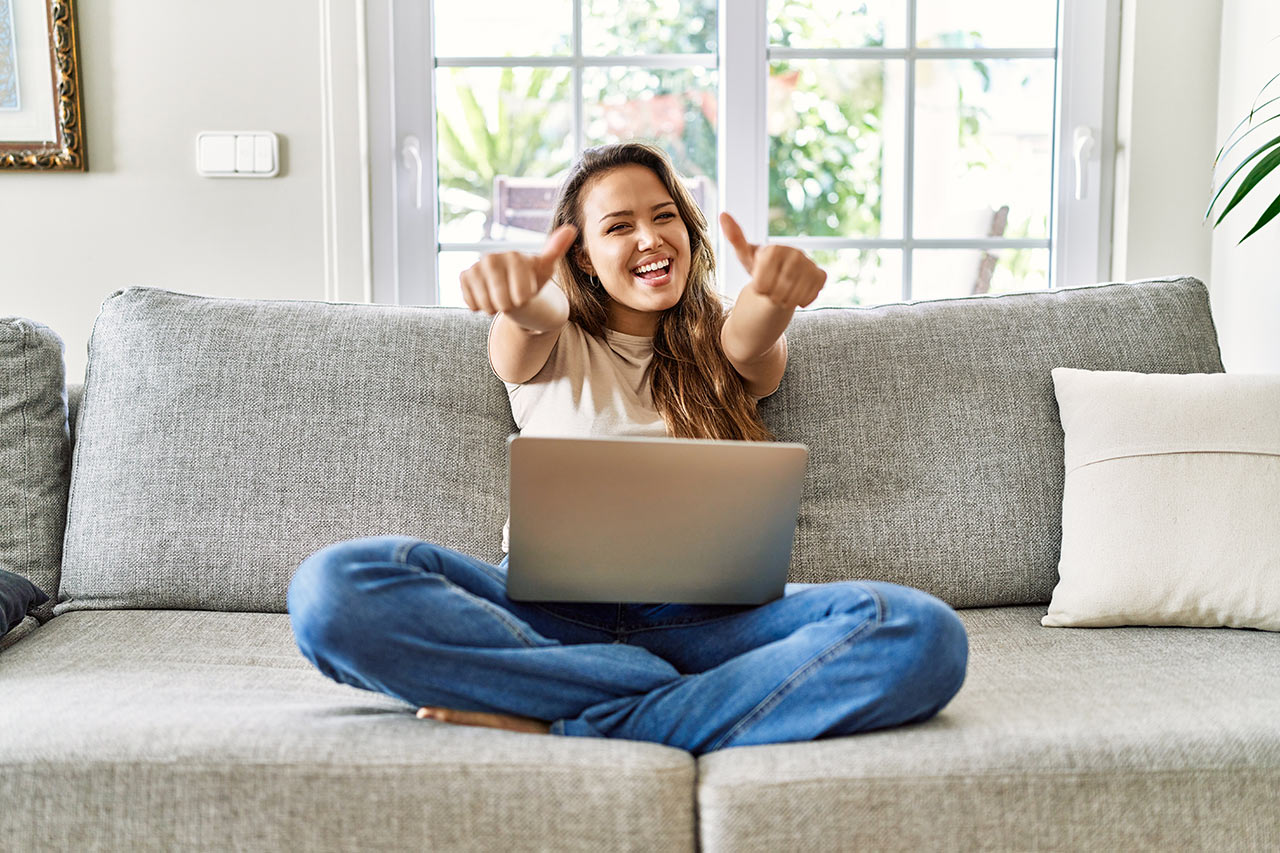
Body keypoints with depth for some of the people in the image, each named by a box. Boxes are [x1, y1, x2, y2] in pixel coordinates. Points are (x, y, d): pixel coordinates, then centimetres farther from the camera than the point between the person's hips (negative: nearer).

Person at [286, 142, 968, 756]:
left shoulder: (716, 344, 23)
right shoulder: (555, 341, 19)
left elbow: (751, 341, -3)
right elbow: (531, 321, -6)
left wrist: (773, 291, -28)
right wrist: (514, 287, -32)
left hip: (701, 615, 1)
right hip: (547, 611, 0)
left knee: (920, 634, -29)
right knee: (333, 586, -30)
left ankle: (561, 731, -29)